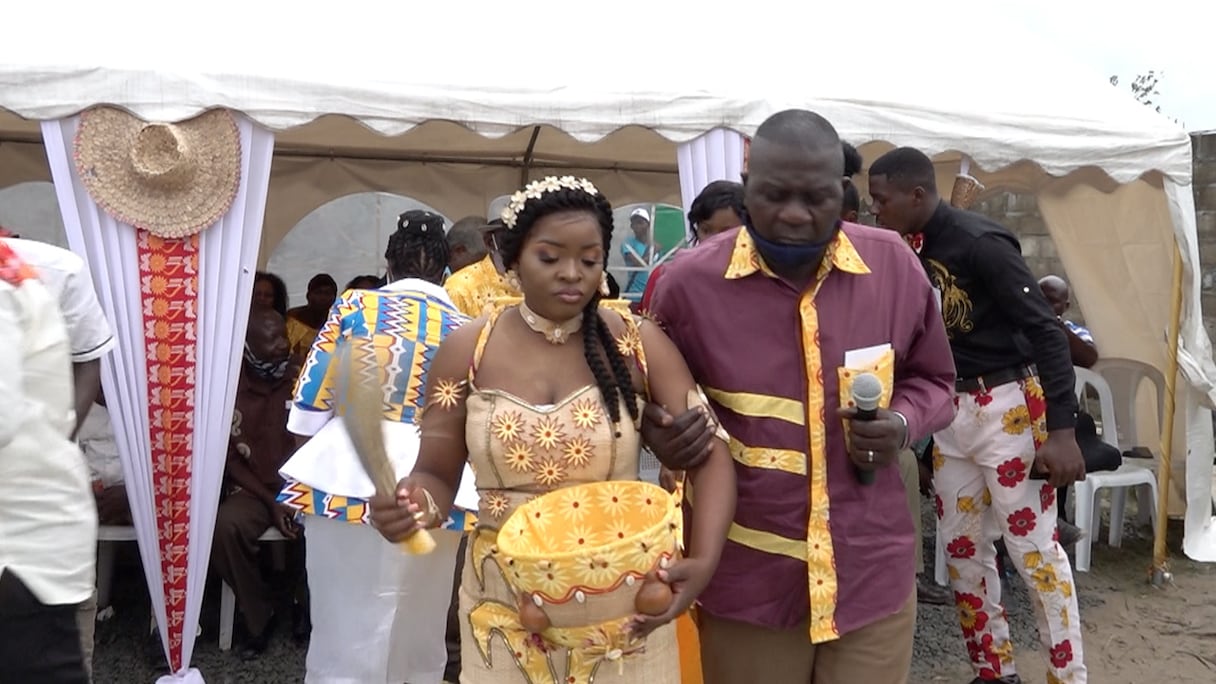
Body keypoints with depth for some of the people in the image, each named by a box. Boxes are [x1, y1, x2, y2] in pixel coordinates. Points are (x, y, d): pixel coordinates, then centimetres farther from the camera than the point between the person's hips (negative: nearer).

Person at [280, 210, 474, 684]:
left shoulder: (354, 305, 1)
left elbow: (312, 398, 2)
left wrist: (315, 465, 15)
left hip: (349, 476, -1)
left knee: (346, 629, 10)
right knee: (418, 636, 17)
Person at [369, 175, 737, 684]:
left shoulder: (638, 344, -6)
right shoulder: (465, 352, -4)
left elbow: (709, 455, -6)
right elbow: (438, 476, 2)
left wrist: (703, 560, -22)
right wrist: (415, 502, -21)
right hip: (505, 606, 1)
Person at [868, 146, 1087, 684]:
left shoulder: (980, 242, -16)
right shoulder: (910, 251, 6)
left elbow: (1045, 331, -17)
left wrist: (1062, 430, -21)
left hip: (1006, 408, -8)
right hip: (952, 411, 8)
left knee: (1033, 546, -1)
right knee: (961, 545, 12)